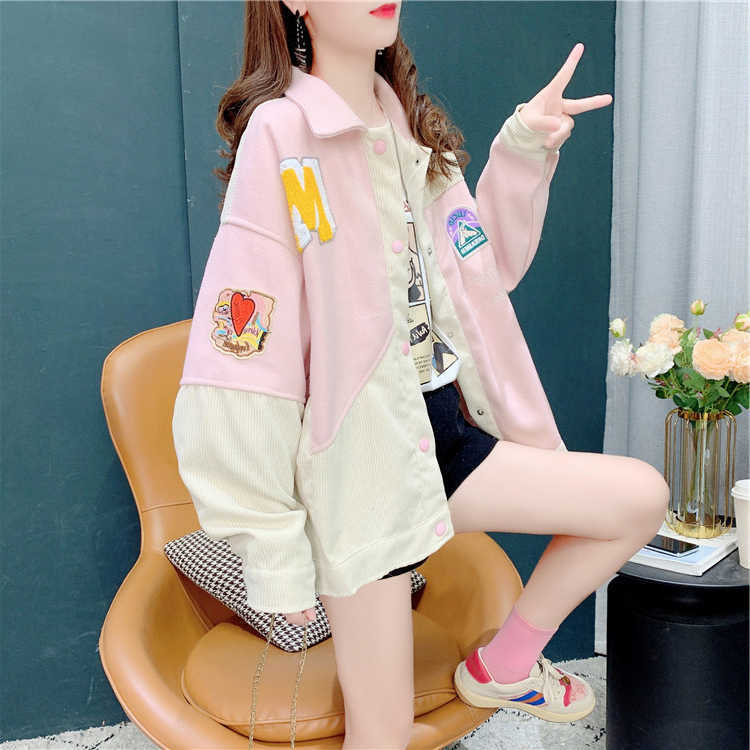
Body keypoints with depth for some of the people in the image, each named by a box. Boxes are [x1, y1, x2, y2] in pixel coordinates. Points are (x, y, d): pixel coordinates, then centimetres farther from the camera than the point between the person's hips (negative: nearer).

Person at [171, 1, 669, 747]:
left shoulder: (412, 125, 8)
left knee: (641, 497, -1)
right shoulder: (282, 133, -16)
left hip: (440, 426, 7)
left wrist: (521, 150, 4)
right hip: (358, 455, -7)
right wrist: (272, 548, -15)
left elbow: (486, 266, 19)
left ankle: (505, 663, 19)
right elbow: (237, 371, -19)